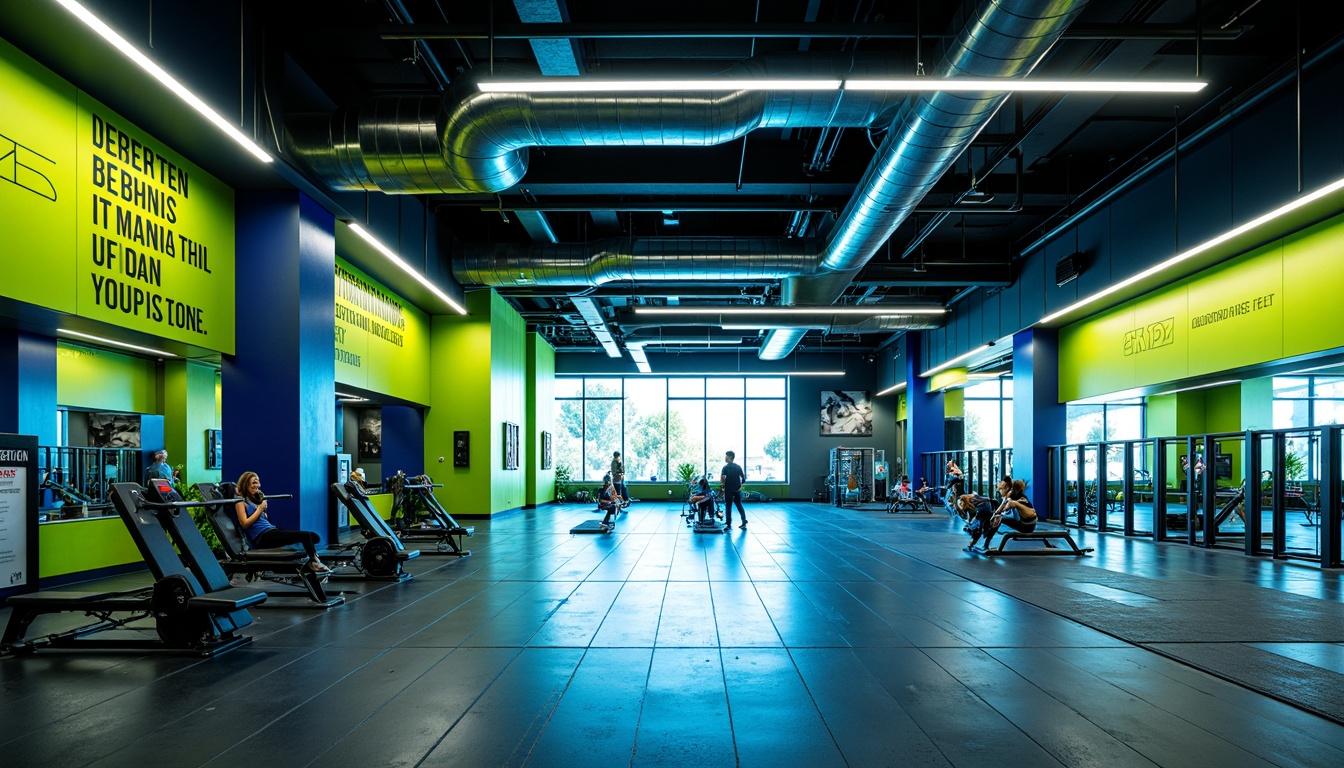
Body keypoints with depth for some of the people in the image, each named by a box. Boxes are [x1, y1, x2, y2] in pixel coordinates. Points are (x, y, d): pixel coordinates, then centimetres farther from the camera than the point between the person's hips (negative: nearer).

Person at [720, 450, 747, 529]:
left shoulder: (725, 467, -8)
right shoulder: (738, 467, 6)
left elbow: (722, 479, -15)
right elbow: (743, 478, 6)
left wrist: (723, 484, 2)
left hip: (728, 490, -4)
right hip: (737, 489, 4)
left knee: (728, 507, 3)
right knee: (739, 505, 12)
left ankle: (728, 524, 4)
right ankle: (744, 522, 9)